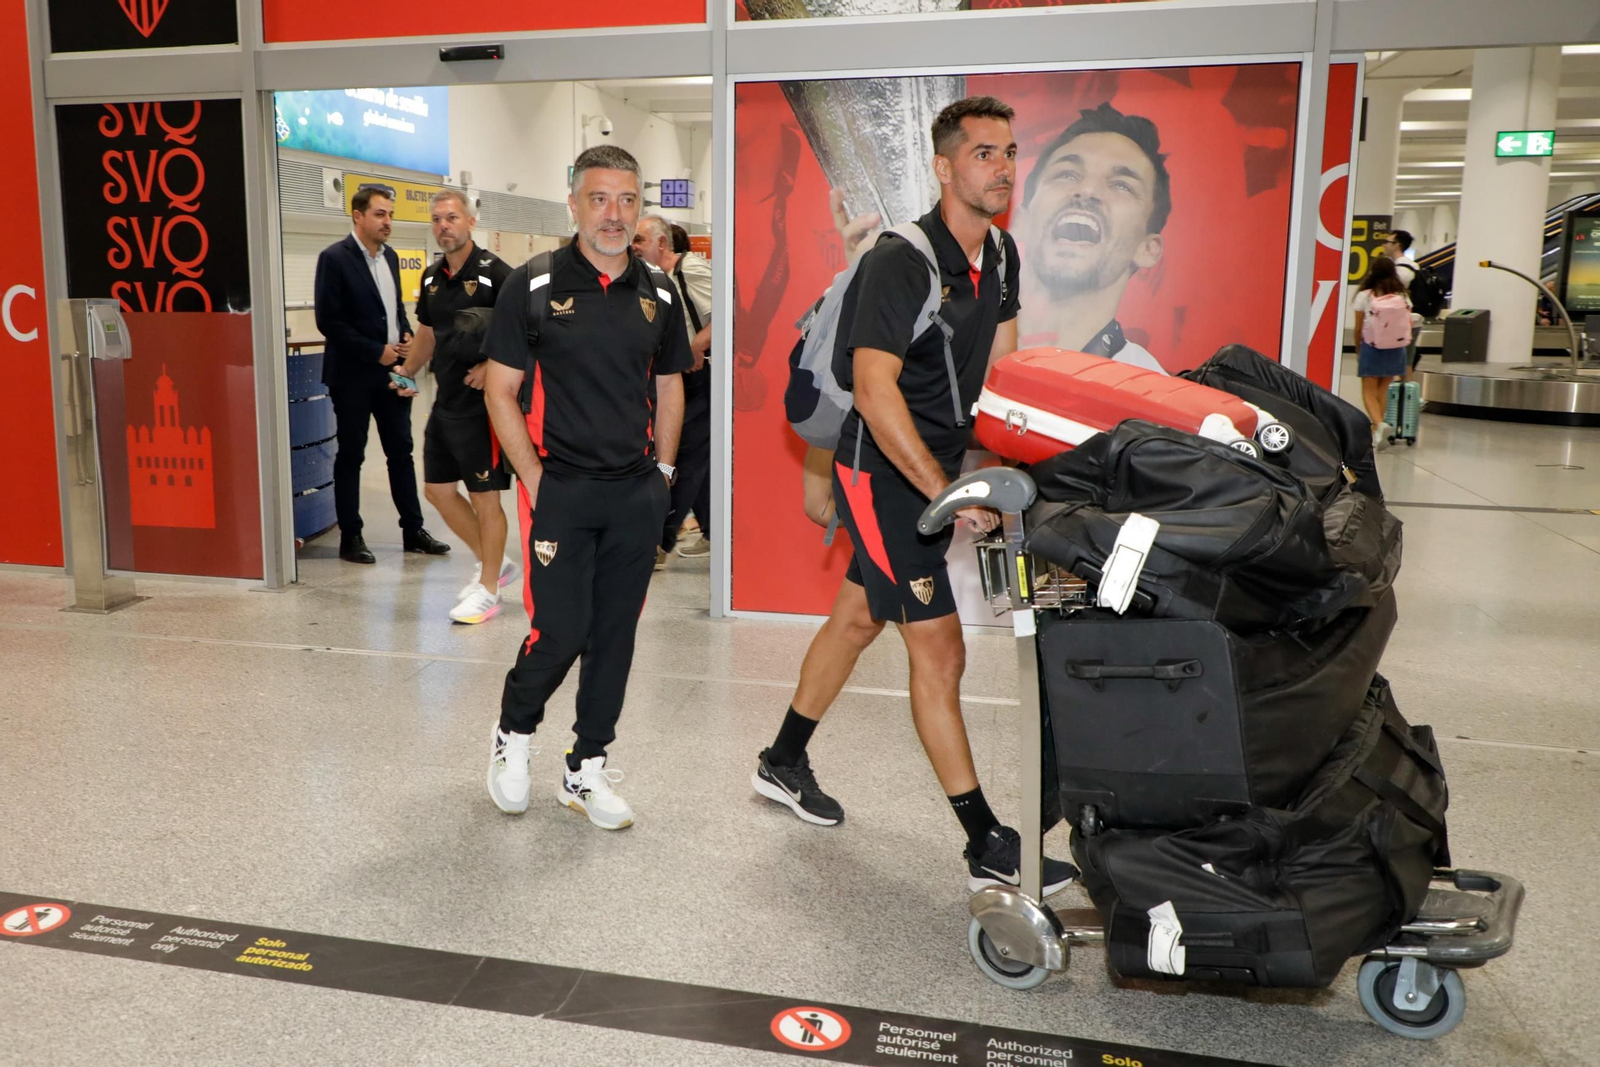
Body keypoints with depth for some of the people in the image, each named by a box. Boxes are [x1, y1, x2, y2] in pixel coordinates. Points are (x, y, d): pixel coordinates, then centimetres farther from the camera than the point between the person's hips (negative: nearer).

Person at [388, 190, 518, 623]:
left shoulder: (493, 273, -12)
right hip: (445, 403, 8)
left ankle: (487, 589, 13)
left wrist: (491, 367, -23)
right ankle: (491, 563, 29)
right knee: (438, 489, 13)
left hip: (482, 403, -8)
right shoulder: (432, 277, 11)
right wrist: (407, 372, 14)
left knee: (485, 496, 0)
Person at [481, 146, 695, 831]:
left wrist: (662, 472, 10)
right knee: (559, 633, -6)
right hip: (559, 488, -4)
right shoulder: (533, 286, -4)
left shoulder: (658, 294, 8)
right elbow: (500, 393, -3)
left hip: (637, 494, 4)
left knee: (616, 635, 8)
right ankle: (513, 735, 24)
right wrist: (535, 481, -9)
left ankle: (586, 771, 23)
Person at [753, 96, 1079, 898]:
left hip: (936, 467, 9)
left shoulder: (999, 255, 6)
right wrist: (945, 492, -32)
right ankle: (988, 848, 4)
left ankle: (783, 762, 37)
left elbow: (1003, 371, 13)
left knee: (858, 617, 18)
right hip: (884, 472, -9)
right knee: (939, 649, -6)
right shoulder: (900, 262, -21)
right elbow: (874, 389, -29)